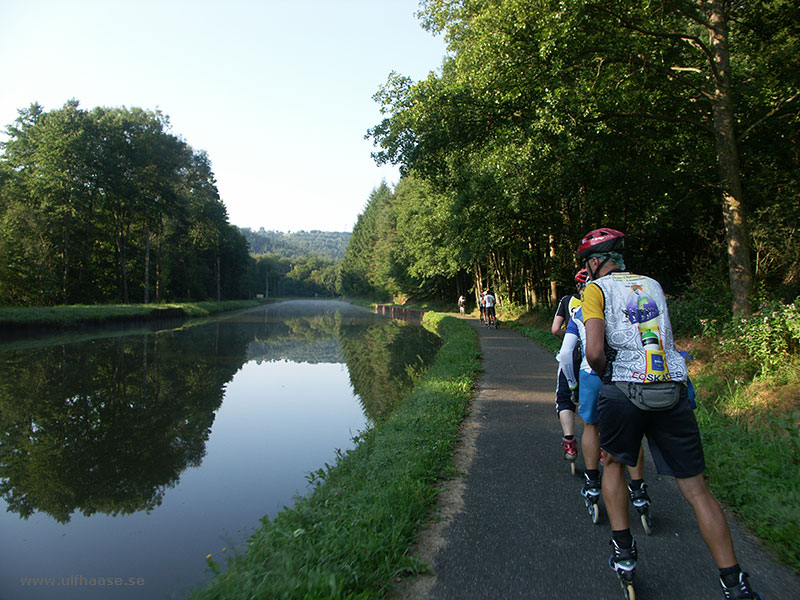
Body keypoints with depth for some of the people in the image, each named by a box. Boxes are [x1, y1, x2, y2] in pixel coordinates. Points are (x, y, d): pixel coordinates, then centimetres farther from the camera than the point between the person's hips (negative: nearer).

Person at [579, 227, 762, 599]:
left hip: (624, 391, -4)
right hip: (674, 392, 4)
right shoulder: (652, 285, 17)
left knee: (614, 463, 22)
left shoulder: (596, 289, 1)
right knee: (696, 490, 11)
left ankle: (623, 554, 23)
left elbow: (594, 351, -14)